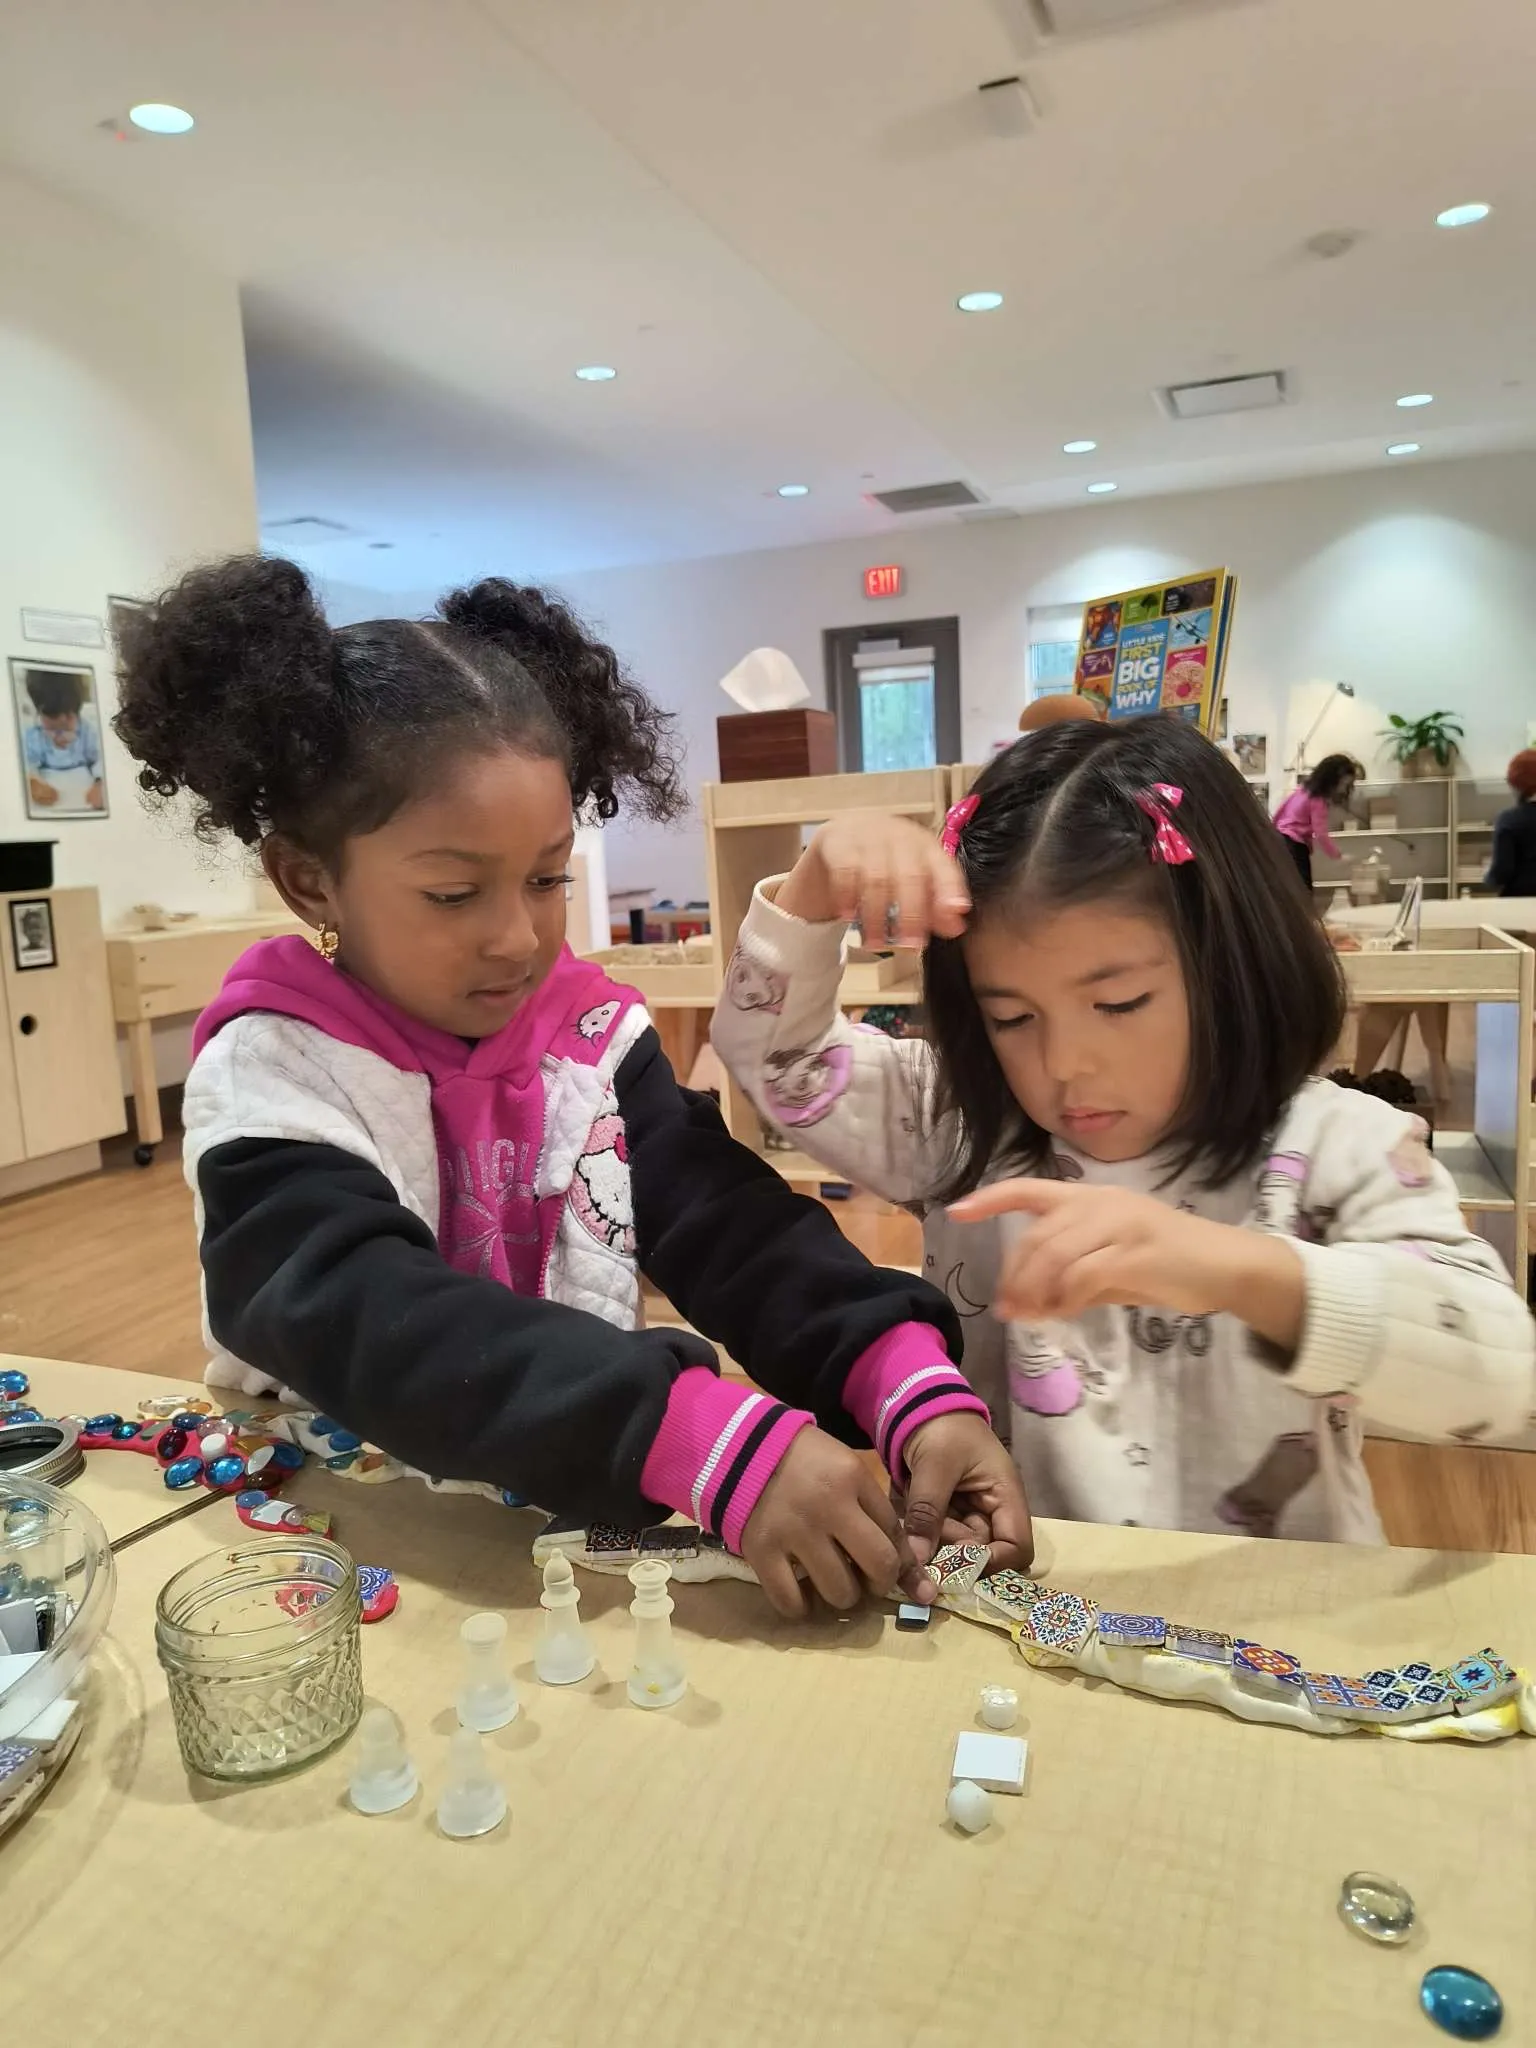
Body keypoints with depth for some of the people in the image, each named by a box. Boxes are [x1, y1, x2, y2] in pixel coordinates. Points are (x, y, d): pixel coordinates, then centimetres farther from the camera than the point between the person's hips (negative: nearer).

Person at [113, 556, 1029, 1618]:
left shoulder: (596, 1032, 0)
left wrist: (912, 1386, -27)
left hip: (590, 1521, 3)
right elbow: (373, 1326, -27)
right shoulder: (273, 1069, -13)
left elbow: (738, 1228, -9)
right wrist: (714, 1442, -38)